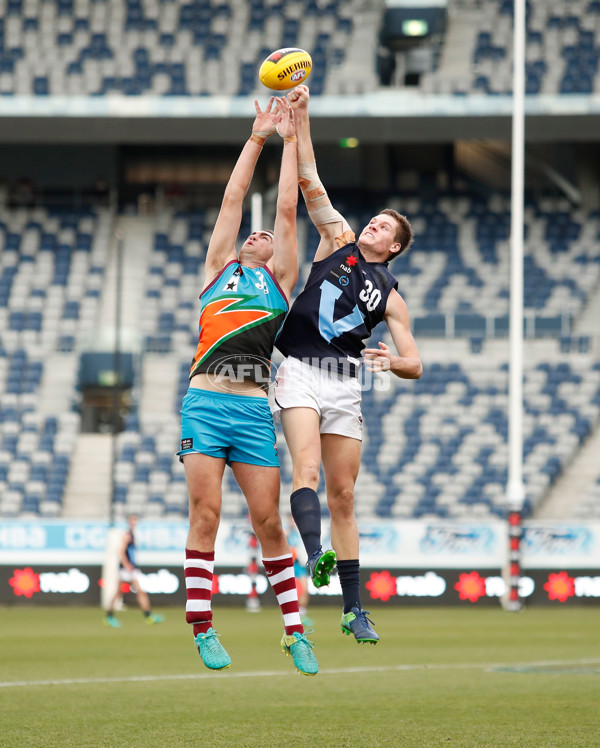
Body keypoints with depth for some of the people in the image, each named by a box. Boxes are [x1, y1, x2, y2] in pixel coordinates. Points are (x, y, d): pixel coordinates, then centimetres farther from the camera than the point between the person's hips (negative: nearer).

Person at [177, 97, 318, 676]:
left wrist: (290, 138, 20)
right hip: (205, 403, 0)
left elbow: (286, 208, 16)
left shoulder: (281, 279, 18)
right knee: (205, 516, -5)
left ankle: (294, 630, 7)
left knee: (268, 522, -1)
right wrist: (256, 138, 25)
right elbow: (232, 198, 21)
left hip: (254, 409, 0)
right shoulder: (220, 268, 20)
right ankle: (202, 629, 0)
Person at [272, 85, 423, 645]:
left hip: (345, 382, 2)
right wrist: (301, 118, -2)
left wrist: (392, 360, -13)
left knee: (343, 494, 3)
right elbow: (310, 183, 6)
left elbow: (415, 365, 10)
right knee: (307, 463, -26)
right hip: (300, 371, -2)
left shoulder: (390, 297, 14)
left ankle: (353, 610, 7)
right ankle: (316, 555, -49)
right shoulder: (338, 240, 13)